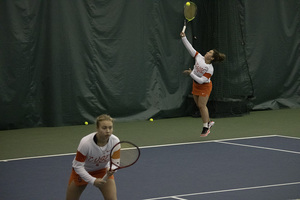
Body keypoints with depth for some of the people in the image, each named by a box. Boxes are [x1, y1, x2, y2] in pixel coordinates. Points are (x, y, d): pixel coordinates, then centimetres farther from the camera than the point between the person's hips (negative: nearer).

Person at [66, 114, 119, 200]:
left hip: (102, 170, 2)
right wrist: (93, 180, -34)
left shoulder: (115, 141, -25)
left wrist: (111, 169, -33)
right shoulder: (86, 143, -35)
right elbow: (78, 166, -27)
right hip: (82, 171, -2)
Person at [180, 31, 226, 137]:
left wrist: (191, 73, -31)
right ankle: (209, 122, 29)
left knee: (202, 105, -7)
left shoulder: (209, 69, -27)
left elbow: (201, 80, -29)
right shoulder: (199, 58, -10)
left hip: (204, 87, -7)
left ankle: (205, 128, 3)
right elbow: (190, 48, -7)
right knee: (200, 105, 12)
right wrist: (184, 38, -14)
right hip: (196, 85, 7)